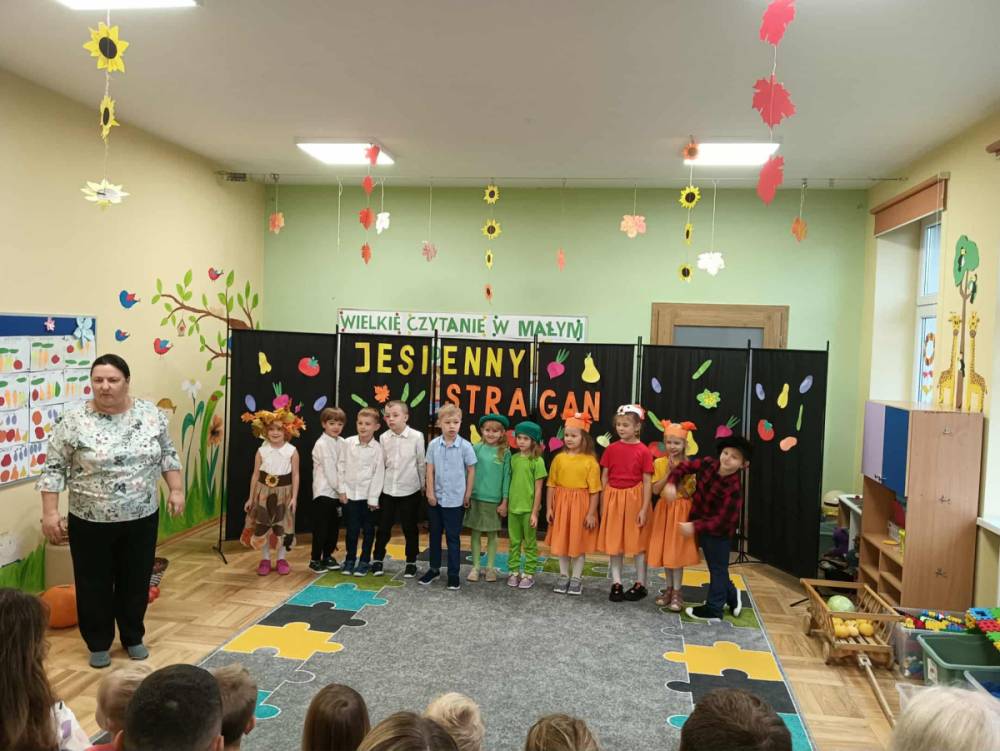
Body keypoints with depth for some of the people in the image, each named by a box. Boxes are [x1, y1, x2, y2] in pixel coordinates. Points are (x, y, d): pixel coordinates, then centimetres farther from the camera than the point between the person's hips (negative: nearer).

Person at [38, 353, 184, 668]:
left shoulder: (151, 414, -3)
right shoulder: (73, 419, -11)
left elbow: (168, 455, 6)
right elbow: (54, 468, -7)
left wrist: (176, 489, 2)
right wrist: (50, 512, -10)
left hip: (141, 519, 2)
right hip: (91, 522, -2)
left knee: (136, 581, 13)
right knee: (94, 584, 10)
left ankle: (133, 637, 31)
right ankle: (98, 643, 28)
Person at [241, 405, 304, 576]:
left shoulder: (292, 451, -8)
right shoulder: (261, 451, -4)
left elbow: (295, 475, -6)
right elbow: (256, 475, 2)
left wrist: (294, 497, -10)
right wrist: (251, 497, 3)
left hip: (283, 493, -1)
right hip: (264, 492, 1)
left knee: (283, 526, 6)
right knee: (262, 526, 7)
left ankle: (282, 559, 21)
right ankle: (265, 559, 21)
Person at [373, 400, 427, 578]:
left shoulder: (417, 436, -10)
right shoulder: (383, 438, -2)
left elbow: (422, 463, -2)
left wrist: (423, 485, 4)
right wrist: (378, 486, 7)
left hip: (410, 490, -2)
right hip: (387, 490, 2)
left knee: (409, 528, 8)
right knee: (383, 527, 10)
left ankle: (411, 562, 22)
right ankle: (378, 559, 26)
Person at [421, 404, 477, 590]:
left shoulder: (465, 446, -11)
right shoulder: (433, 445, -4)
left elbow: (471, 471, -2)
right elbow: (430, 471, 1)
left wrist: (467, 495, -2)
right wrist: (430, 493, -3)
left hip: (455, 500, -3)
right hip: (435, 498, 3)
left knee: (453, 537, 5)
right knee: (434, 535, 16)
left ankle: (453, 573, 15)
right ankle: (434, 568, 31)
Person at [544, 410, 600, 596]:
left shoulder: (590, 461, -9)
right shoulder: (559, 458, 0)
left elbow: (594, 490, -8)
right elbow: (552, 485, 4)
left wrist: (591, 513, -10)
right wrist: (549, 507, 1)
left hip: (581, 505, -3)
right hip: (561, 503, 3)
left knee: (579, 542, 6)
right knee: (561, 541, 10)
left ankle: (576, 578, 20)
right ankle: (564, 576, 24)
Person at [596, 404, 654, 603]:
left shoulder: (643, 451, -8)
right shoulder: (611, 449, 0)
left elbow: (647, 482, -7)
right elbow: (604, 477, 5)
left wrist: (644, 508, -10)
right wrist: (602, 504, 4)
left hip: (634, 499, -3)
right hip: (614, 499, 3)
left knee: (638, 543, 6)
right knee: (614, 543, 9)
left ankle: (640, 584, 19)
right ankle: (616, 584, 19)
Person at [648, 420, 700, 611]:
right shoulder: (659, 463, -1)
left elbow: (687, 493, -12)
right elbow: (655, 490, -7)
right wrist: (668, 472, -16)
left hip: (681, 511, -3)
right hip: (664, 510, 3)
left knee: (678, 552, -2)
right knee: (665, 550, 8)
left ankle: (677, 591, 7)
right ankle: (669, 588, 21)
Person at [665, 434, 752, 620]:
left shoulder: (733, 489, -30)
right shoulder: (708, 464, -14)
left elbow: (722, 520, -30)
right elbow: (685, 466, -2)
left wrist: (695, 527, -36)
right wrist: (671, 483, -19)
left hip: (718, 532, -7)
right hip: (702, 525, 7)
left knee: (718, 568, 9)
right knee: (717, 567, 21)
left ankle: (714, 608, 23)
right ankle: (732, 596, 40)